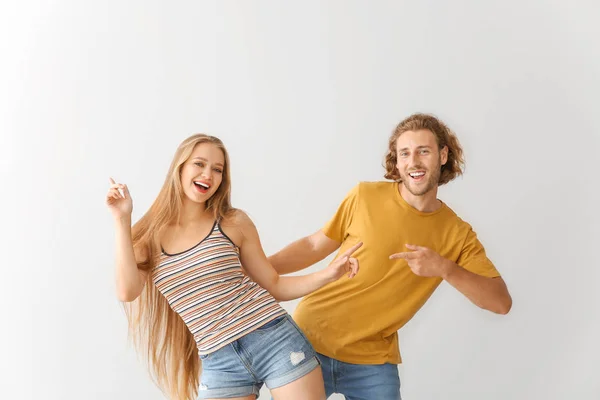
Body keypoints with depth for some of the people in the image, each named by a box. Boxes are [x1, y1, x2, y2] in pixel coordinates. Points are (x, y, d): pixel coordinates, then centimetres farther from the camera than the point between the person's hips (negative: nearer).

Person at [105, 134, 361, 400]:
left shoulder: (234, 223, 4)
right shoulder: (148, 237, 5)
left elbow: (274, 286, 9)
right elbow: (127, 291, -12)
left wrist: (329, 274, -5)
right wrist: (122, 219, -9)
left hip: (275, 340, 0)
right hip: (218, 365, 1)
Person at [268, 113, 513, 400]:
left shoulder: (458, 235, -3)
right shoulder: (365, 197, -7)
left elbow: (501, 302, -9)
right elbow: (315, 245, 4)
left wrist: (445, 268, -23)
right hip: (309, 340, 0)